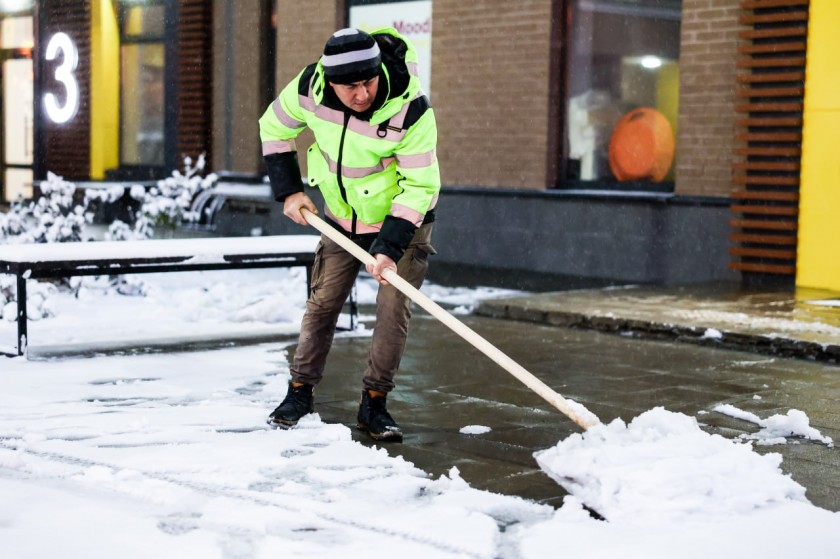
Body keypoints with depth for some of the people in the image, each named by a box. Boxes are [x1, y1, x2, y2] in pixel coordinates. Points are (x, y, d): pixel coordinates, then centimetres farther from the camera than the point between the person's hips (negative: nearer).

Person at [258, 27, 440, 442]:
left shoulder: (411, 109, -33)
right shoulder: (309, 87, -22)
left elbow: (419, 185, -27)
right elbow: (274, 129, -1)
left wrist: (391, 245, -34)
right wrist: (288, 190, -7)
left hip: (404, 216, -3)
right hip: (343, 214, 3)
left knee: (393, 307, -11)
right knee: (323, 302, 6)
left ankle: (374, 403, 1)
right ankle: (301, 391, 21)